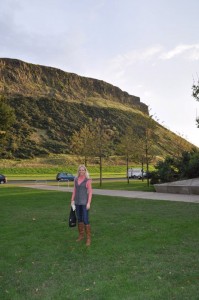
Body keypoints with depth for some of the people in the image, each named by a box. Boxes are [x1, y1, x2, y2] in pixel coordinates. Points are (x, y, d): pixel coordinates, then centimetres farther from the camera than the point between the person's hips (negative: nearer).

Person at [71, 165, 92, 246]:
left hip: (85, 202, -5)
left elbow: (90, 192, -11)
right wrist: (72, 200, 7)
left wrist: (89, 203, -16)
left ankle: (88, 238, 4)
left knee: (86, 220, -8)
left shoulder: (88, 180, -10)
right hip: (77, 202, 6)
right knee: (79, 219, 13)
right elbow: (74, 190, 11)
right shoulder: (76, 179, 6)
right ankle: (81, 235, 28)